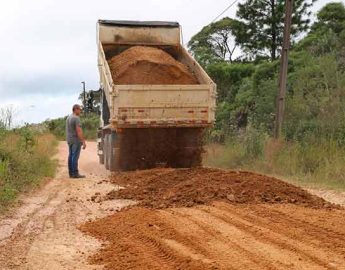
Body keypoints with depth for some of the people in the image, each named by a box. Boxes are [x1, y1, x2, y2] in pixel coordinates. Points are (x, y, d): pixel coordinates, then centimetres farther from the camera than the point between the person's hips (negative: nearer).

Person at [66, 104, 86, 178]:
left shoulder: (68, 118, 14)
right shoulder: (76, 118, -15)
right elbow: (79, 131, -21)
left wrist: (68, 139, 20)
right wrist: (83, 141, -20)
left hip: (70, 140, 9)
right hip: (76, 140, -9)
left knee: (71, 156, 9)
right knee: (75, 157, -7)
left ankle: (71, 173, 13)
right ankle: (75, 173, -6)